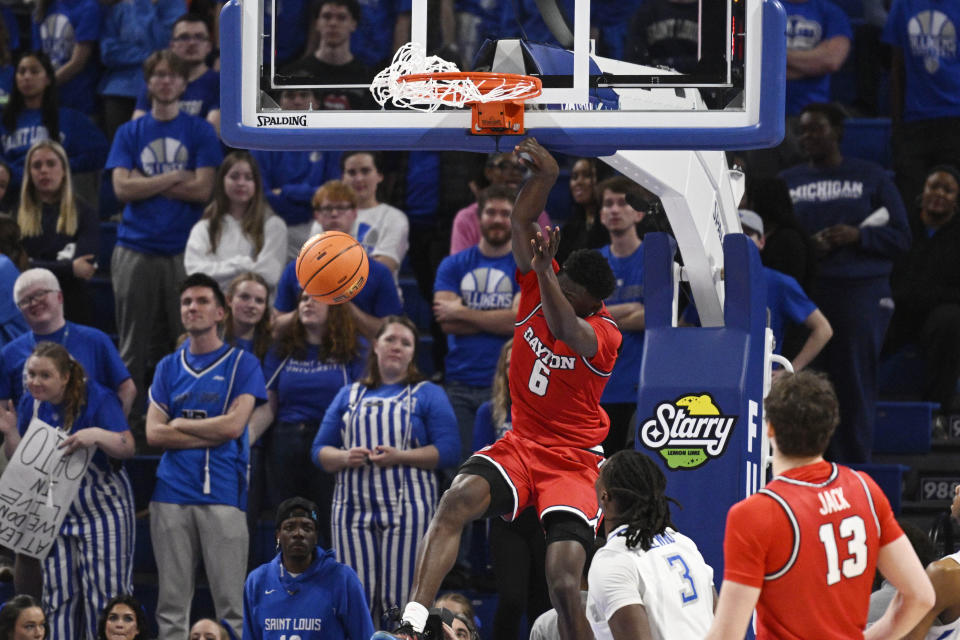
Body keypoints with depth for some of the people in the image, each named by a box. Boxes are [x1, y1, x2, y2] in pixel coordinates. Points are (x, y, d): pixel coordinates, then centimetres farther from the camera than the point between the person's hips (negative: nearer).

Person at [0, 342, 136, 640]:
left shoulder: (97, 398, -16)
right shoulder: (31, 403, 1)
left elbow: (128, 448, -20)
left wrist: (97, 436, -39)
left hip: (101, 510, -5)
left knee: (105, 594, -6)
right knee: (58, 598, 4)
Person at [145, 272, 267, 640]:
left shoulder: (242, 364, 5)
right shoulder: (169, 367, 15)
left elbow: (234, 424, -7)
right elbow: (154, 433, 5)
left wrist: (180, 424, 2)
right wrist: (211, 436, -4)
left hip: (222, 494, -3)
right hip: (172, 494, 3)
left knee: (231, 605, -8)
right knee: (171, 606, 2)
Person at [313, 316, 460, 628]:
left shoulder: (428, 395, 10)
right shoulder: (349, 395, 20)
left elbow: (448, 450, -1)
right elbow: (320, 450, 16)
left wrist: (400, 457, -13)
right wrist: (344, 458, -6)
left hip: (406, 510, -3)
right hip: (353, 506, 3)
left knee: (400, 600, -10)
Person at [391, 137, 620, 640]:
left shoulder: (603, 334, -15)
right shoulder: (537, 286, -1)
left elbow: (566, 331, -38)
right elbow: (521, 223, -13)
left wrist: (544, 272, -50)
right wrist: (545, 176, -30)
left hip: (573, 461, -4)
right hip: (520, 443, 4)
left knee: (565, 584, -18)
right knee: (458, 499, -27)